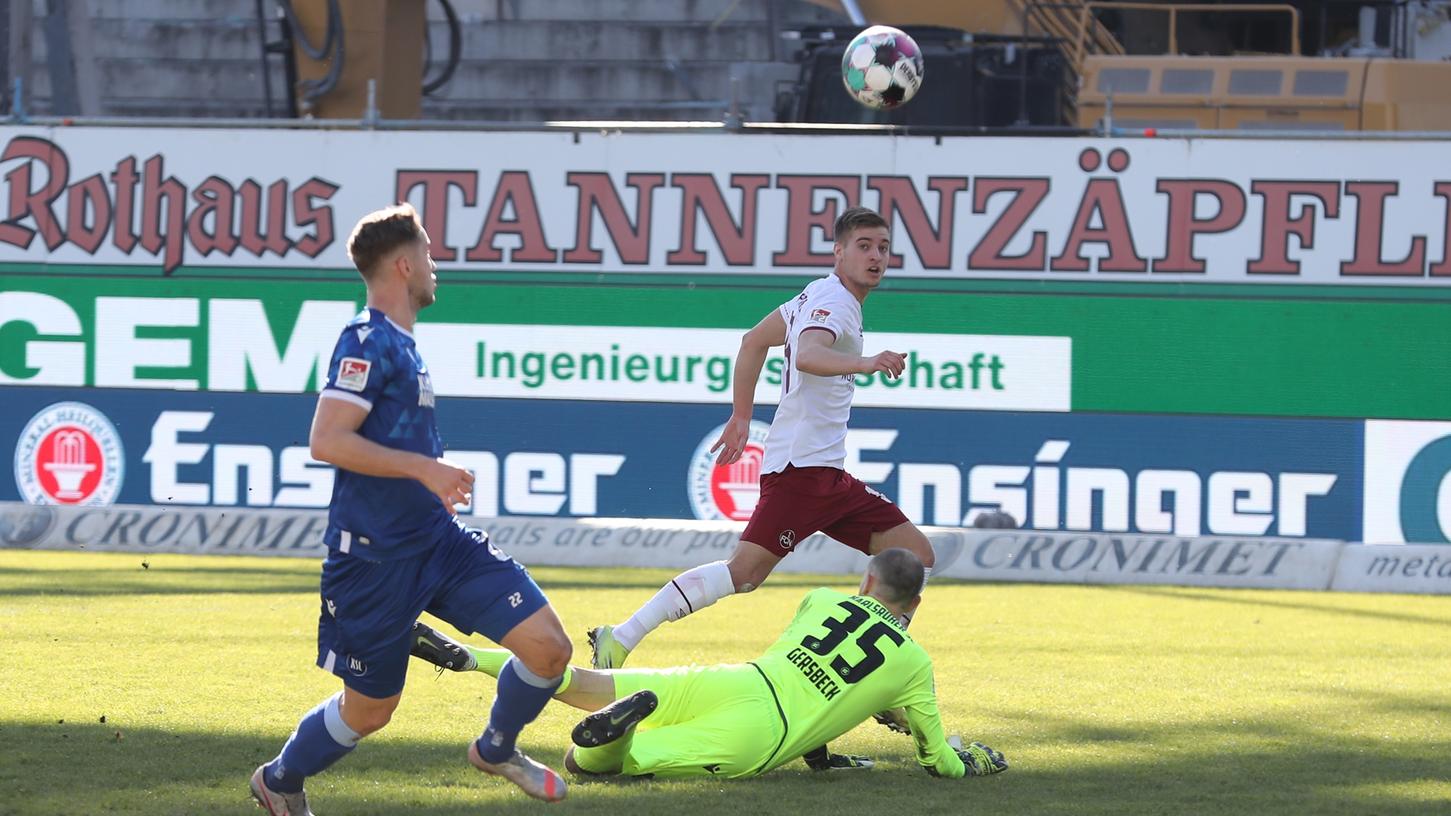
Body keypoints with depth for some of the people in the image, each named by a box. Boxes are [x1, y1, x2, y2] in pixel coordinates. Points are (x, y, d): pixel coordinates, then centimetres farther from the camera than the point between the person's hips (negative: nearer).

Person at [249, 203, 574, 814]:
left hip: (436, 537, 8)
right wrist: (423, 467, -27)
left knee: (547, 647, -4)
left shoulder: (399, 345, 13)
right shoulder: (368, 341, -16)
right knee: (369, 709, 5)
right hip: (375, 555, -8)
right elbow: (327, 441, -25)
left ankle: (497, 750, 22)